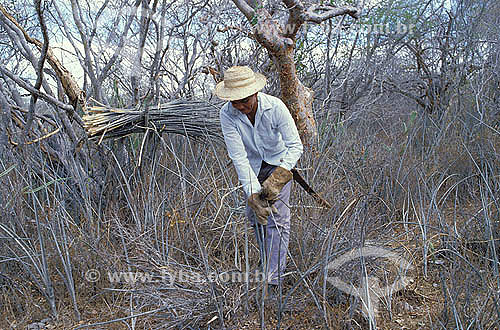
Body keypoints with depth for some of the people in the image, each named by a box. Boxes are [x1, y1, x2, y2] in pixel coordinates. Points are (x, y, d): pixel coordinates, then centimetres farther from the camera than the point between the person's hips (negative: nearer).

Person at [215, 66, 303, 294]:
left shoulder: (275, 107, -29)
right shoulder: (227, 114, -25)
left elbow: (295, 146, -27)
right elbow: (238, 157, -27)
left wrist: (278, 177, -41)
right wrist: (252, 193, -36)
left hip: (279, 162, -2)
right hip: (251, 165, 3)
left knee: (277, 217, -12)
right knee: (255, 214, 10)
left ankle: (274, 278, -8)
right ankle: (267, 260, 35)